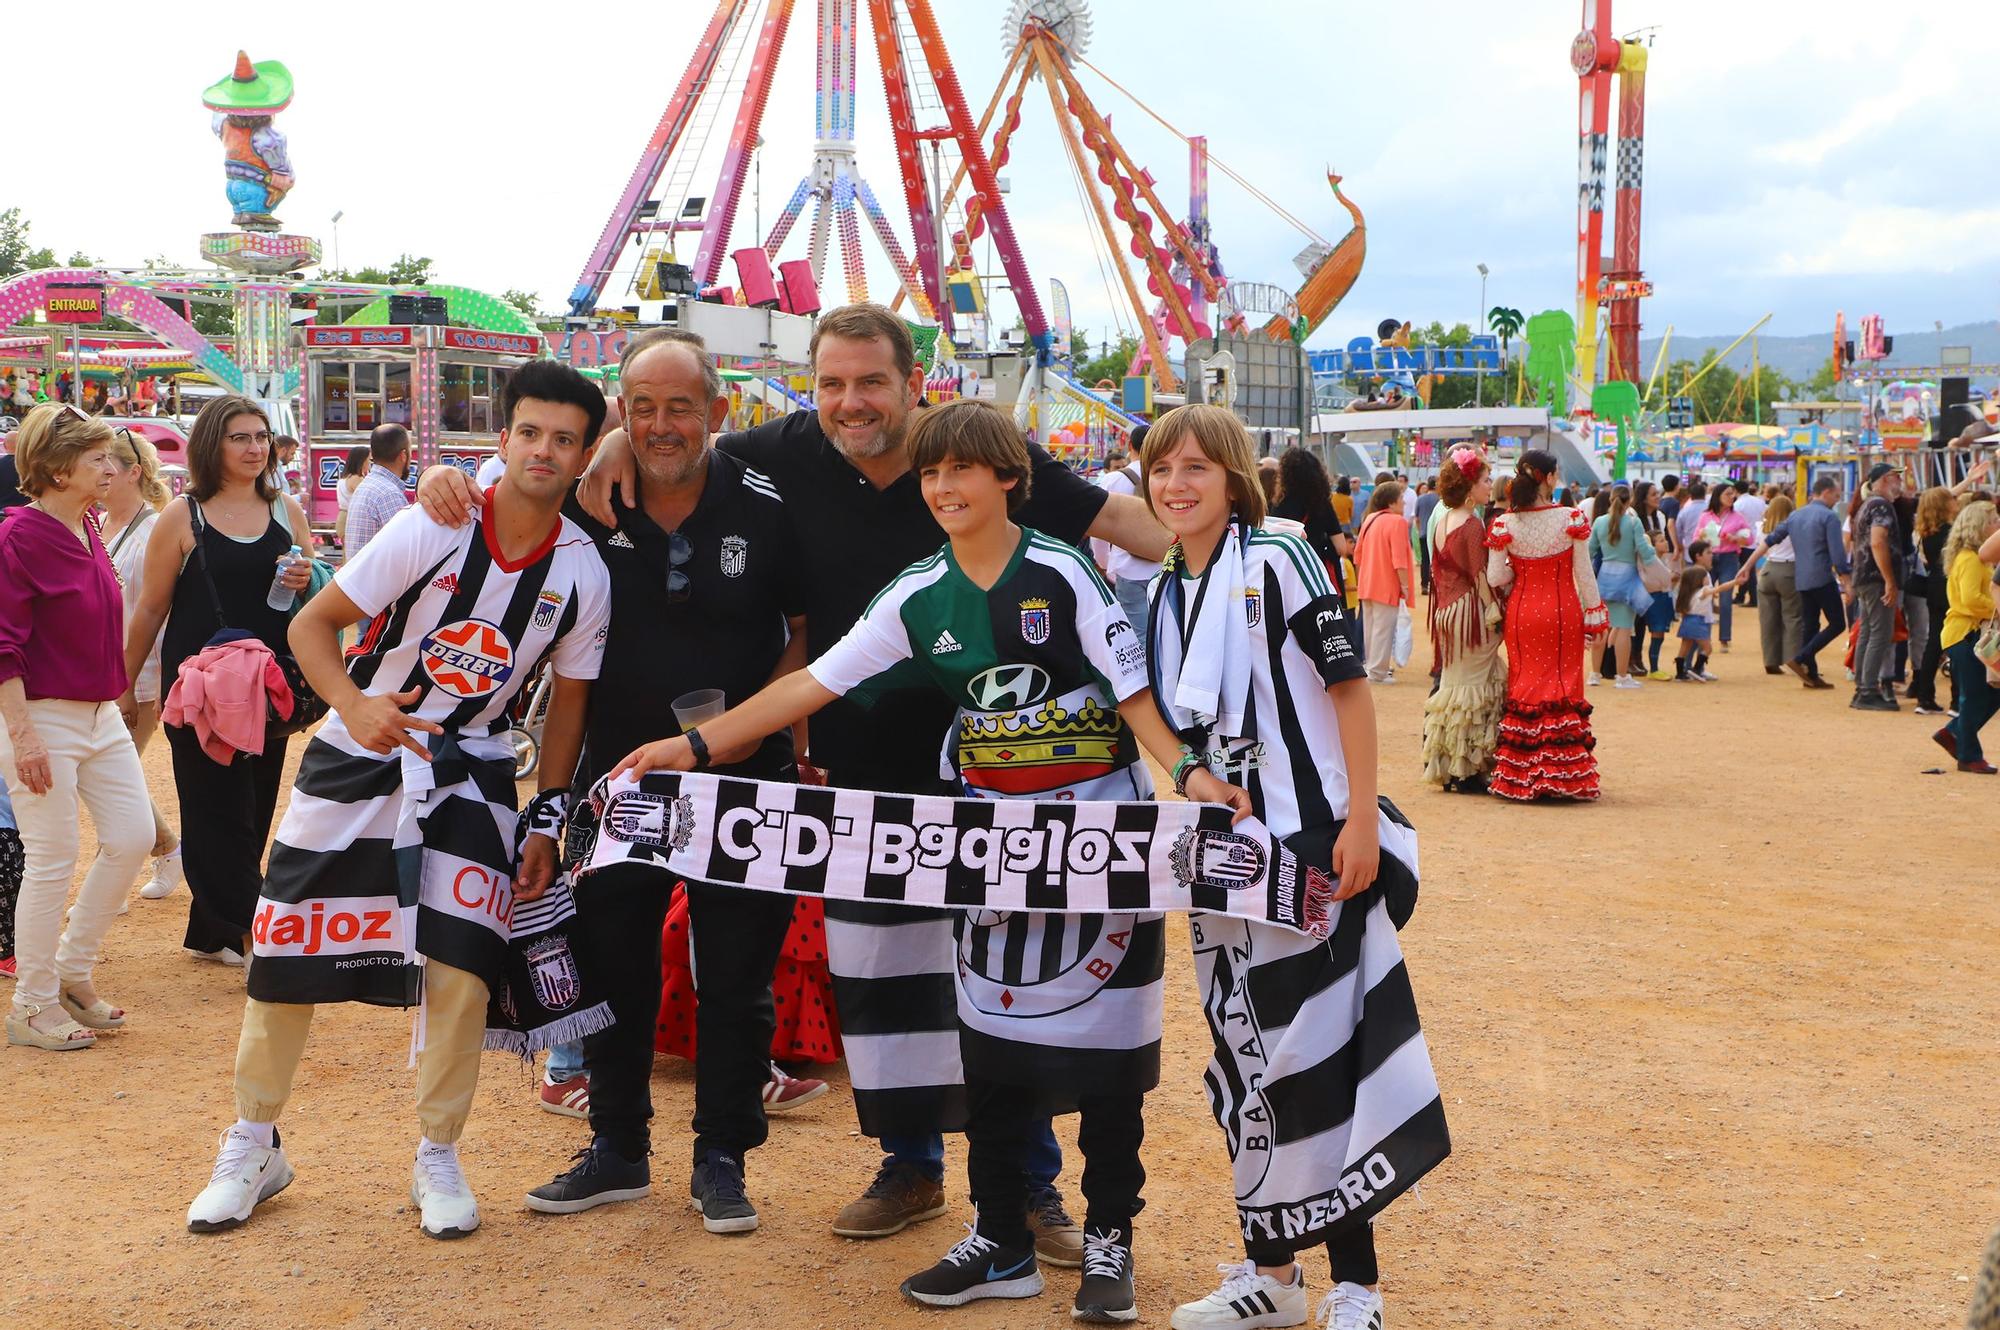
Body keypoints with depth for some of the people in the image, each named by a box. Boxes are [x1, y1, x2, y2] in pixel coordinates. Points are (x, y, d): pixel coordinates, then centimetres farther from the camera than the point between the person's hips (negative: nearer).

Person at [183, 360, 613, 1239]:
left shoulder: (583, 574, -8)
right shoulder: (429, 530, -17)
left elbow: (568, 700, 3)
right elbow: (312, 624, -13)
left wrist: (546, 822, 1)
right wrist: (356, 705, -31)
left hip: (470, 771, 1)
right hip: (356, 756, -1)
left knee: (462, 968, -7)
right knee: (287, 952, 4)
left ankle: (437, 1158, 15)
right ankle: (254, 1146, 25)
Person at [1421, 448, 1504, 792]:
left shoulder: (1442, 521, 9)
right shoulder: (1472, 525, -16)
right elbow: (1479, 574, -17)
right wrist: (1493, 610, -12)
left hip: (1446, 609, 9)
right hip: (1470, 611, -9)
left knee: (1453, 684, 14)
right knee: (1472, 686, -2)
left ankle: (1447, 766, 17)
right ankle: (1466, 771, 1)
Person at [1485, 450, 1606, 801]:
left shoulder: (1504, 525, -7)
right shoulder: (1571, 519, -8)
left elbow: (1496, 578, -7)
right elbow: (1584, 574, -5)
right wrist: (1595, 619, 3)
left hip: (1522, 613, 1)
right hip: (1563, 612, -1)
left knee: (1524, 685, 9)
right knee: (1563, 686, 7)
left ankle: (1519, 777, 10)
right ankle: (1564, 775, 8)